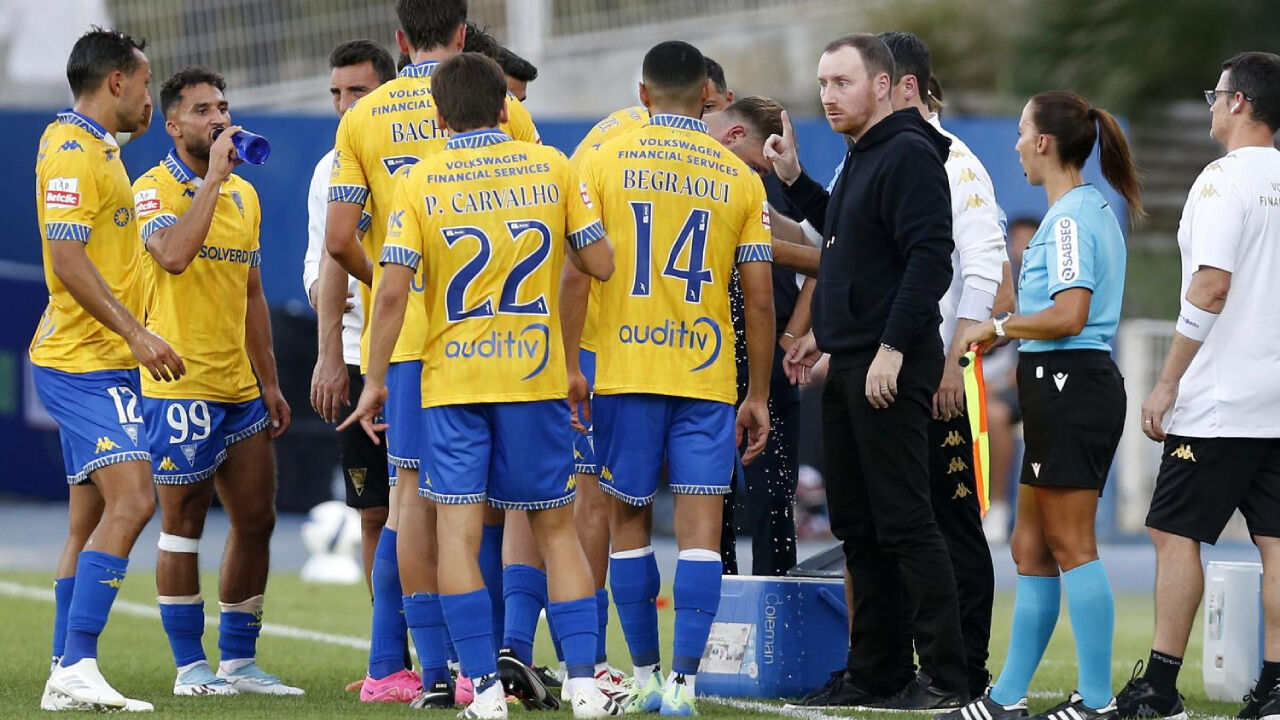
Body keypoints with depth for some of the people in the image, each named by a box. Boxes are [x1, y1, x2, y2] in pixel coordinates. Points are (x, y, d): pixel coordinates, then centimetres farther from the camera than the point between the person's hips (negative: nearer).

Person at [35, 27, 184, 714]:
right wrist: (136, 332, -24)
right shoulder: (73, 150, -13)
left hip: (98, 361, 11)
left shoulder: (93, 148, 19)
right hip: (85, 363, -11)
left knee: (93, 519, 9)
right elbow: (67, 259, -21)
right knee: (131, 499, -19)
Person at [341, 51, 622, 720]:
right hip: (538, 377, 2)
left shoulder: (421, 181, -3)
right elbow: (601, 264, 4)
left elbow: (392, 290, -8)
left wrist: (375, 380, 1)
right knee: (555, 528, 11)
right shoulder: (551, 166, 2)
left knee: (457, 531, -1)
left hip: (452, 381, -2)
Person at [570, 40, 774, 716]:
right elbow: (759, 299, 3)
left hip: (625, 373, 0)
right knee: (700, 527, -1)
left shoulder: (604, 161, 1)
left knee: (627, 518, 11)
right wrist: (758, 396, 10)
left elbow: (577, 272, -5)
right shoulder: (738, 177, 4)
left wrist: (569, 366, 0)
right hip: (708, 378, 0)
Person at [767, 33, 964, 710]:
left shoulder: (908, 154, -12)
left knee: (903, 522, -9)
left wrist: (892, 348, -24)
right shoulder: (859, 159, 18)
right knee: (857, 526, 11)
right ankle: (873, 673, 16)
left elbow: (929, 258, -20)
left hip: (890, 369, -10)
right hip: (848, 368, 10)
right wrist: (795, 180, 26)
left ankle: (944, 675, -7)